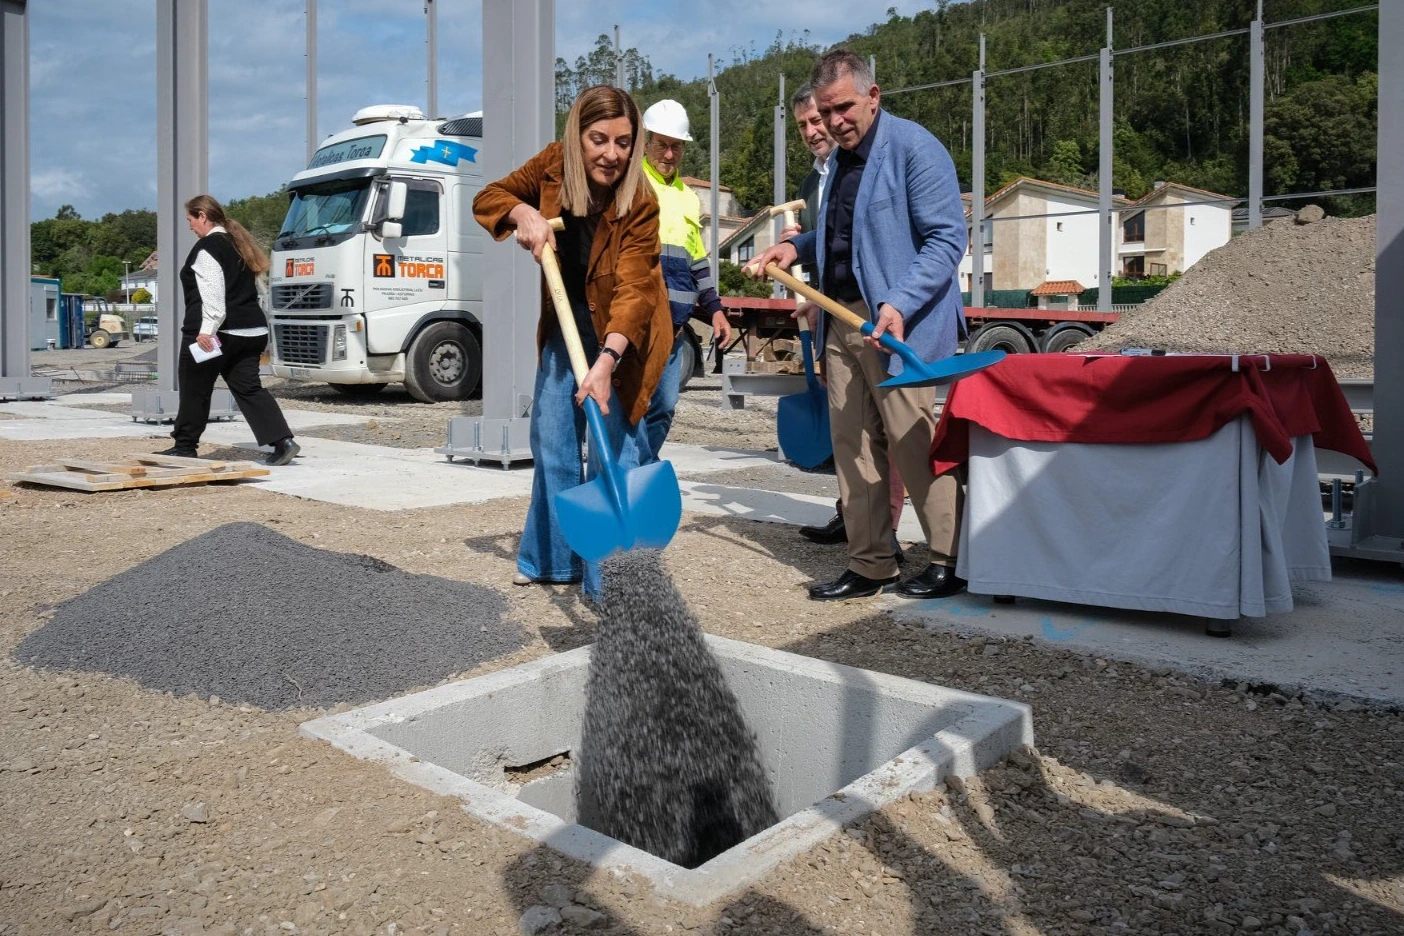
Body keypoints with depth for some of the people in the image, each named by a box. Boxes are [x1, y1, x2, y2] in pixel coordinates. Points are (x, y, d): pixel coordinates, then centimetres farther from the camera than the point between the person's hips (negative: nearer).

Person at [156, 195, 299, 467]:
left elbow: (212, 293, -20)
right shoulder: (239, 243, 18)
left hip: (214, 334, -8)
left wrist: (206, 330, -24)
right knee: (248, 388, 4)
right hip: (253, 329, 8)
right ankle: (283, 441, -10)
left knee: (195, 390, 6)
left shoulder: (207, 247, -9)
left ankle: (184, 447, 17)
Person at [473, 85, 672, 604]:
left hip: (622, 330, -5)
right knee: (552, 439, 10)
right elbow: (488, 197, 0)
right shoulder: (553, 164, -11)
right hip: (566, 318, 5)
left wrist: (607, 361, -46)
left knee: (617, 446, -11)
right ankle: (552, 558, 25)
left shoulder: (639, 204, -24)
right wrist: (524, 213, -23)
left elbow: (633, 290, -33)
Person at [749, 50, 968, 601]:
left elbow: (947, 238, -14)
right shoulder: (839, 159, 18)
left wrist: (899, 305, -24)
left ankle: (948, 562, 10)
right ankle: (869, 565, 17)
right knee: (852, 447, 8)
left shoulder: (913, 148, -8)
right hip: (842, 322, 8)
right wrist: (797, 247, 13)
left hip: (899, 324, -8)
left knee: (913, 444, -5)